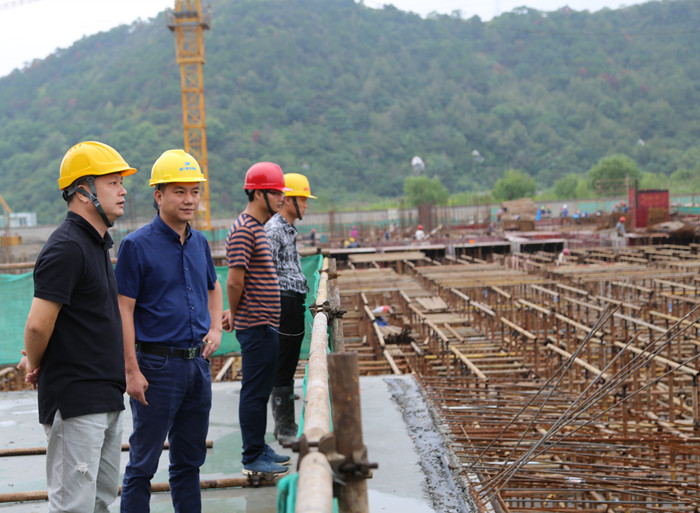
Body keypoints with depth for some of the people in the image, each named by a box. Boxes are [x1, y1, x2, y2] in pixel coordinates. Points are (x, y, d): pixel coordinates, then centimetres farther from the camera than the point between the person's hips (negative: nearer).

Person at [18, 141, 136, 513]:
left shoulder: (98, 244, 15)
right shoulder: (67, 246, -17)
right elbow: (38, 323, -21)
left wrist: (35, 359, 14)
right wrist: (36, 366, -4)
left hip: (106, 396, 10)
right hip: (75, 399, -10)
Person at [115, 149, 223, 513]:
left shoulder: (199, 243, 10)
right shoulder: (137, 245, -10)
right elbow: (124, 310, -12)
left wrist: (215, 329, 8)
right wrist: (132, 371, -17)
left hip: (197, 362, 7)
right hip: (157, 364, -6)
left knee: (189, 460, 15)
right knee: (143, 463, 1)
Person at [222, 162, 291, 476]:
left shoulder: (257, 227, 16)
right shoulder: (244, 229, -17)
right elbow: (234, 281, -20)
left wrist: (235, 313, 13)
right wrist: (235, 313, -6)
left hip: (265, 324, 10)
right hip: (256, 325, -10)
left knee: (261, 390, 17)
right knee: (255, 391, -3)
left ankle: (259, 448, 27)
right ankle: (252, 458, 4)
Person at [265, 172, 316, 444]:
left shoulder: (288, 229, 17)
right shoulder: (273, 230, -15)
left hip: (293, 303, 10)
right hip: (284, 302, -10)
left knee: (287, 367, 14)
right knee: (282, 368, -4)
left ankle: (285, 424, 22)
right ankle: (285, 429, 1)